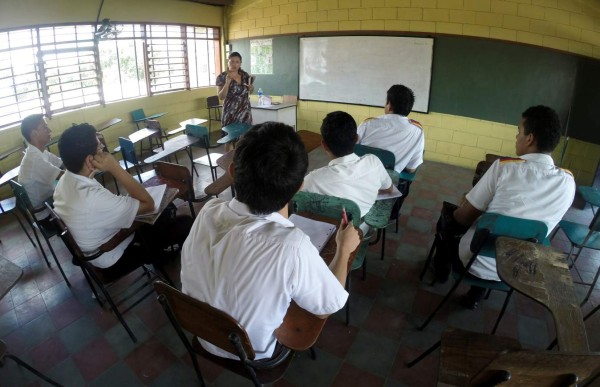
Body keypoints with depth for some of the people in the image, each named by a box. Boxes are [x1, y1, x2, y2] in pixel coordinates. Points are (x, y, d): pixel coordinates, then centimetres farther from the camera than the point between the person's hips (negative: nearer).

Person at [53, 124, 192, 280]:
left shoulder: (66, 179, -9)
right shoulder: (95, 199, -39)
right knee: (185, 223, -3)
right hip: (114, 261, -8)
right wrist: (115, 167, -31)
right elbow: (148, 203, -27)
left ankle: (160, 256, 34)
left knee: (165, 211, 17)